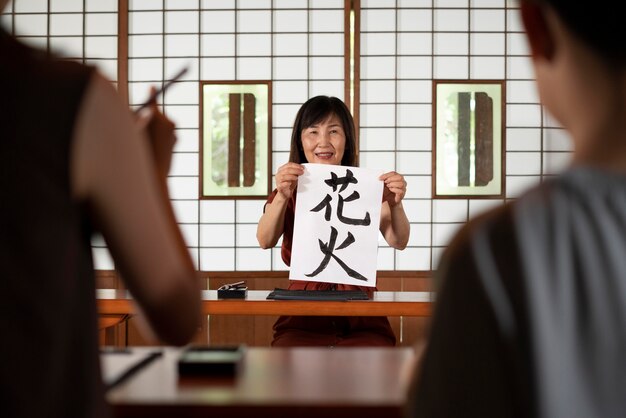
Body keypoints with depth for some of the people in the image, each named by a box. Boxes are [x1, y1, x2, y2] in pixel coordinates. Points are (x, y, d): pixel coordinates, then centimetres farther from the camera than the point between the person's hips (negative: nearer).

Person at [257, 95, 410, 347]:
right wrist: (281, 197, -30)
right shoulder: (289, 194, 9)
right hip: (302, 321, 0)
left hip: (360, 323, 1)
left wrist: (396, 204, -26)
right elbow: (265, 241, -10)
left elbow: (398, 242, -5)